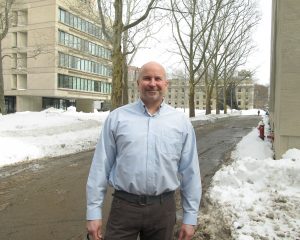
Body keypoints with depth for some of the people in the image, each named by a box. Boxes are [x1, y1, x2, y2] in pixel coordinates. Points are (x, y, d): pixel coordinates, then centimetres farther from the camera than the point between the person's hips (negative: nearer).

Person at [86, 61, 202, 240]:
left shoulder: (181, 122, 1)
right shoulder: (117, 117, -1)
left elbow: (190, 171, 3)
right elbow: (101, 166, -1)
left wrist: (190, 216, 4)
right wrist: (94, 211, -2)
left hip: (163, 208, 1)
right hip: (124, 206, -1)